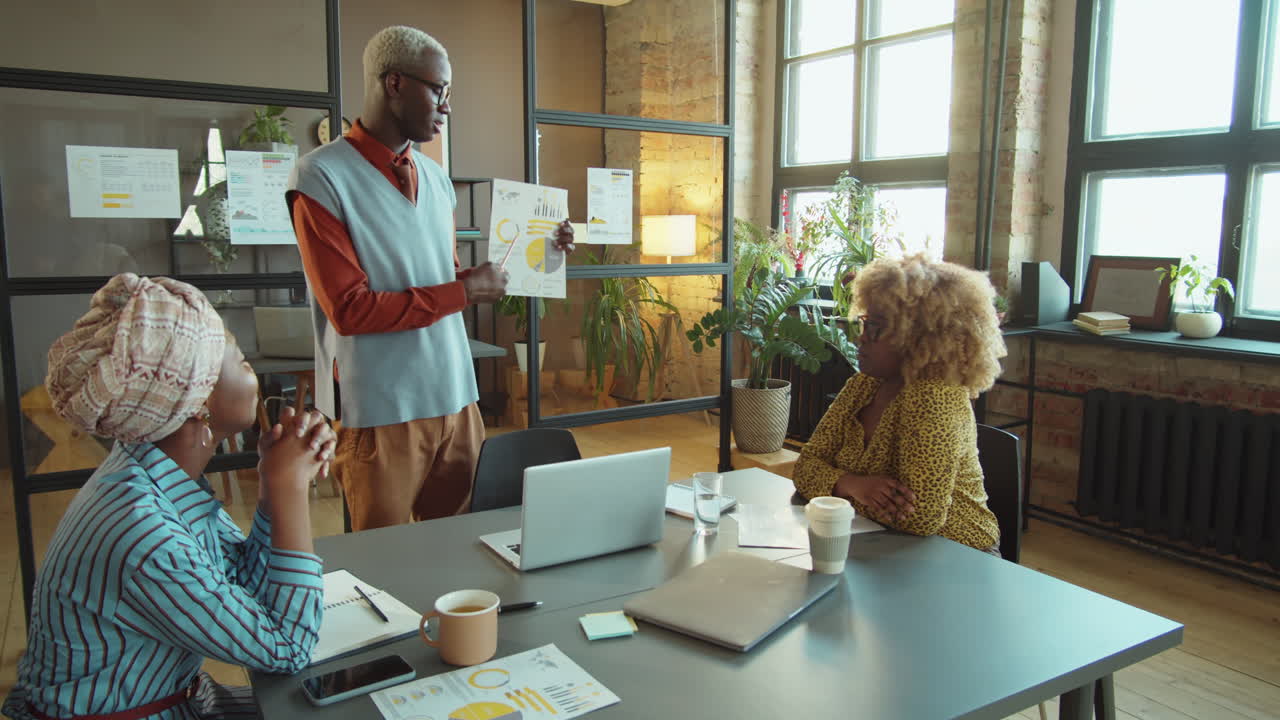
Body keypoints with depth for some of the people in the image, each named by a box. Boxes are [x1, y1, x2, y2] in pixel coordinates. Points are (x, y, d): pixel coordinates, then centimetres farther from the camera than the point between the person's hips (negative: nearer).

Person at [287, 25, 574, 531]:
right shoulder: (320, 178, -9)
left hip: (455, 399, 6)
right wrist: (462, 293, -13)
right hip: (380, 414, -6)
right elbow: (349, 309, -16)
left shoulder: (435, 178, 12)